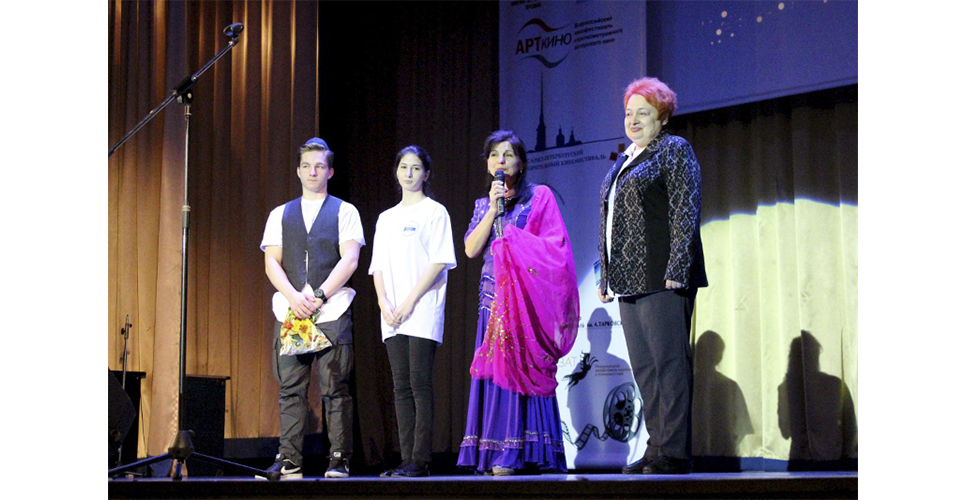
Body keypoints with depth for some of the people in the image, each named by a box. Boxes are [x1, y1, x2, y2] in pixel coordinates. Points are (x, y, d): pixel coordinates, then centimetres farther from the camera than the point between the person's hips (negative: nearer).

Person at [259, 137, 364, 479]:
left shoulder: (345, 212, 9)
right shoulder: (280, 214, 17)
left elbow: (349, 260, -2)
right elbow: (272, 262, 7)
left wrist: (319, 296, -12)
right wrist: (294, 297, -10)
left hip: (332, 312, -3)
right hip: (290, 310, 3)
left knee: (335, 388, -5)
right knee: (290, 388, 0)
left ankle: (339, 460, -3)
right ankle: (289, 461, 2)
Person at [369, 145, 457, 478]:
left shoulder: (435, 212, 3)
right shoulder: (386, 218, 20)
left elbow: (439, 262, -6)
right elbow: (378, 266, 16)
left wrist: (410, 301, -13)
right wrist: (384, 302, -1)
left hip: (423, 312, -6)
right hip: (392, 316, 6)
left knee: (420, 385, -11)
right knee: (401, 388, 2)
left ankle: (420, 461, -13)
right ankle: (407, 460, 2)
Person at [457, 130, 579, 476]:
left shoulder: (540, 197, 5)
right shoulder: (483, 206, 19)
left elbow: (553, 248, -2)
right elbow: (471, 250, 5)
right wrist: (493, 210, -1)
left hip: (526, 297, -5)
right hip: (492, 297, 5)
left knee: (518, 366, -13)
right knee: (494, 369, -2)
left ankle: (517, 455, -16)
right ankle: (495, 456, -4)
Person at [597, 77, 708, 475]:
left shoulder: (674, 151, -1)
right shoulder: (623, 161, 23)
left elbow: (685, 212, -10)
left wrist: (676, 269, -18)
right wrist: (606, 277, 19)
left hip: (661, 278, -9)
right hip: (629, 281, 9)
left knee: (669, 363, -9)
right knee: (643, 368, 7)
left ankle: (674, 453, -9)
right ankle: (656, 449, 11)